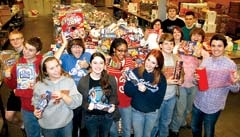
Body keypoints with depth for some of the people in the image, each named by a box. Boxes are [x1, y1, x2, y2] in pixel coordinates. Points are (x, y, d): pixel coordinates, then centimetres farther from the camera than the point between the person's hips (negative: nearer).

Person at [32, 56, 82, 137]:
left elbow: (76, 103, -14)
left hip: (66, 123, 0)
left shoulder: (69, 81, -9)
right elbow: (36, 103, 5)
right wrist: (36, 112, -14)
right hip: (47, 126, 0)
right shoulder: (39, 85, -8)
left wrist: (63, 96, -28)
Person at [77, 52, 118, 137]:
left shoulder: (111, 79, -7)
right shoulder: (83, 81, -13)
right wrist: (87, 106, -28)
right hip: (91, 117, -1)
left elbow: (114, 96, 1)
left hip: (107, 116, 2)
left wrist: (112, 105, -19)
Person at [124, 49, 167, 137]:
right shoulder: (136, 72, -12)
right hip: (136, 111, -1)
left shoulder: (161, 78, -11)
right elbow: (127, 91, -15)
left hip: (152, 113, 1)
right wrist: (137, 88, -33)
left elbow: (159, 99, -14)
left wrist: (146, 91, -28)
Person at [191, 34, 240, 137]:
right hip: (198, 103, 4)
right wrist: (196, 79, -16)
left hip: (214, 106, -3)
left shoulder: (230, 64, -13)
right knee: (195, 128, 22)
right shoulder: (205, 60, -2)